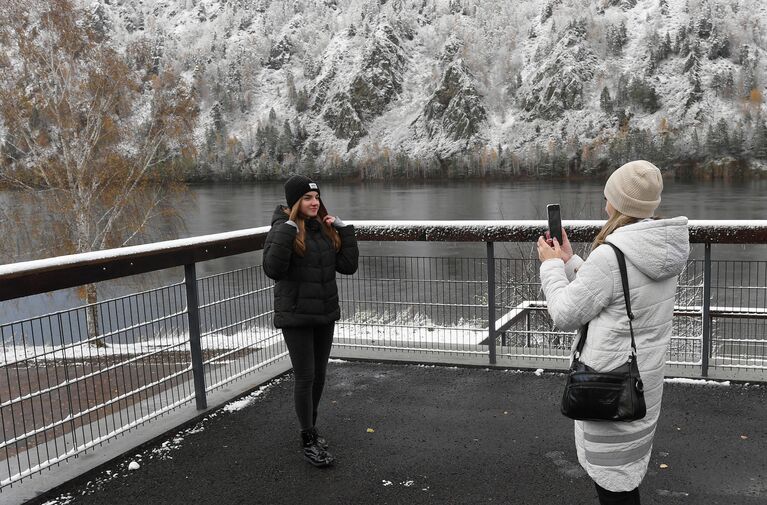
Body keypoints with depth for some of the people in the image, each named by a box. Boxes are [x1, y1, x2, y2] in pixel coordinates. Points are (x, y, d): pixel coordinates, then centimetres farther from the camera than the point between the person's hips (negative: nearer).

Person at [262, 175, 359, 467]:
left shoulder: (326, 228, 5)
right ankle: (308, 441, 10)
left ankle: (310, 428, 33)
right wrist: (286, 232, -28)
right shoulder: (284, 229, -11)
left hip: (325, 314, 6)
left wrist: (344, 231, -6)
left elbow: (348, 266, 2)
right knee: (305, 377, -3)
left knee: (319, 375, 15)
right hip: (296, 317, -6)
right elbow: (272, 270, -24)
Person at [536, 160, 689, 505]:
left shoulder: (610, 256, -26)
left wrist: (551, 265, -4)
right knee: (628, 467, 24)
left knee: (612, 477, 8)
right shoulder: (663, 249, 0)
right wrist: (569, 261, 9)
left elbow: (566, 315, -16)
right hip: (644, 375, 8)